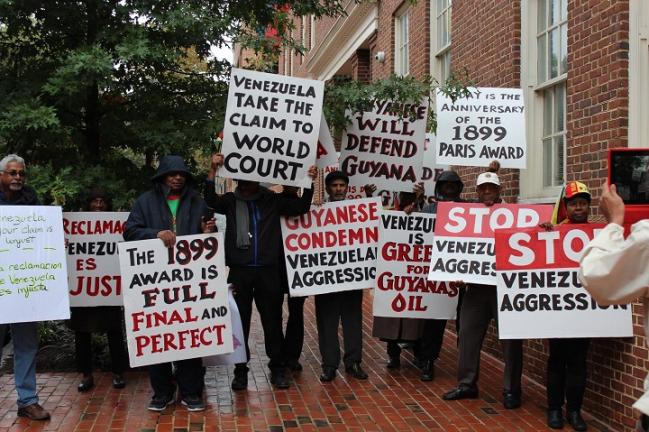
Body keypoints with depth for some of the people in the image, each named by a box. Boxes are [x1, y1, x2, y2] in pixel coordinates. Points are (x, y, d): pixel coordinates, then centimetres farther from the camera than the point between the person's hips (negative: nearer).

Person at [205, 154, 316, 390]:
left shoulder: (273, 200, 8)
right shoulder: (231, 200, 5)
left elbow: (301, 207, 5)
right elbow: (210, 201, -13)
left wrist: (310, 183, -8)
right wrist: (213, 171, -24)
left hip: (269, 270, 1)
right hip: (239, 271, 0)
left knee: (273, 320, 6)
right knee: (240, 322, 5)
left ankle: (277, 368, 16)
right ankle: (240, 370, 15)